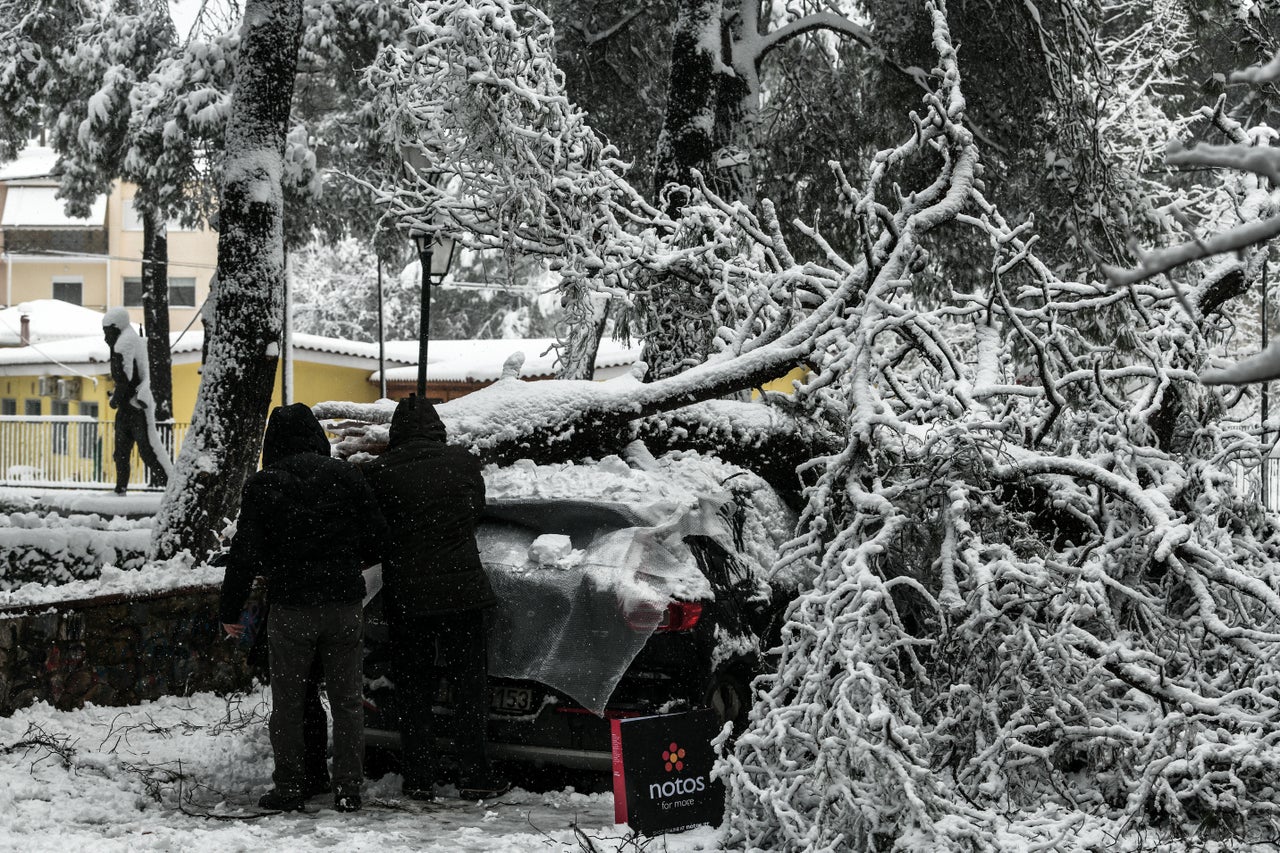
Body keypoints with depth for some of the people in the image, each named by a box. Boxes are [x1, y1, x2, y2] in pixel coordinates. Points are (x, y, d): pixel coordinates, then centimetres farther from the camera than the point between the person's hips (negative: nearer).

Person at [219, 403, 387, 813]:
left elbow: (245, 553, -5)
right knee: (347, 698, 8)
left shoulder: (263, 485, -3)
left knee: (288, 701, 8)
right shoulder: (345, 475, 1)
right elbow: (377, 534, 3)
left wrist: (230, 610, 3)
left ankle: (290, 788, 8)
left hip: (290, 608, -2)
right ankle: (348, 789, 7)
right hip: (345, 603, 2)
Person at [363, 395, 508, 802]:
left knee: (413, 692, 8)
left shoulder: (380, 472, -5)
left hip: (406, 594, -1)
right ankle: (474, 776, 7)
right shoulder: (465, 463, 1)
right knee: (470, 685, 8)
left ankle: (419, 779, 8)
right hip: (462, 588, 1)